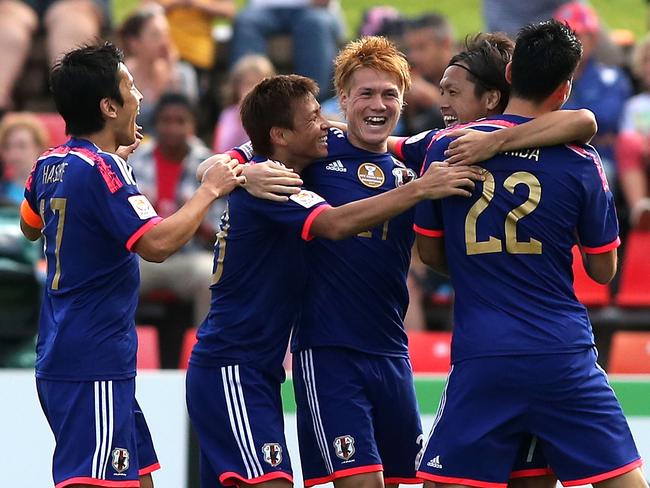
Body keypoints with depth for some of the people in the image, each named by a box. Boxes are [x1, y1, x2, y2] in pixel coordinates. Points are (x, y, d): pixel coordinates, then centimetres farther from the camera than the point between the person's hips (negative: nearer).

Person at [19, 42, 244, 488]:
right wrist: (210, 190, -14)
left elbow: (31, 227, 31)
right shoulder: (101, 169, -17)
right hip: (95, 366, -10)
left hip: (63, 356, 10)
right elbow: (156, 243, -27)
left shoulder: (50, 164, 10)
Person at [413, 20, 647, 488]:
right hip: (564, 357, 0)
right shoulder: (581, 163, -3)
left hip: (480, 360, 1)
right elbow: (604, 270, 6)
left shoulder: (446, 147, 0)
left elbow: (430, 252, 11)